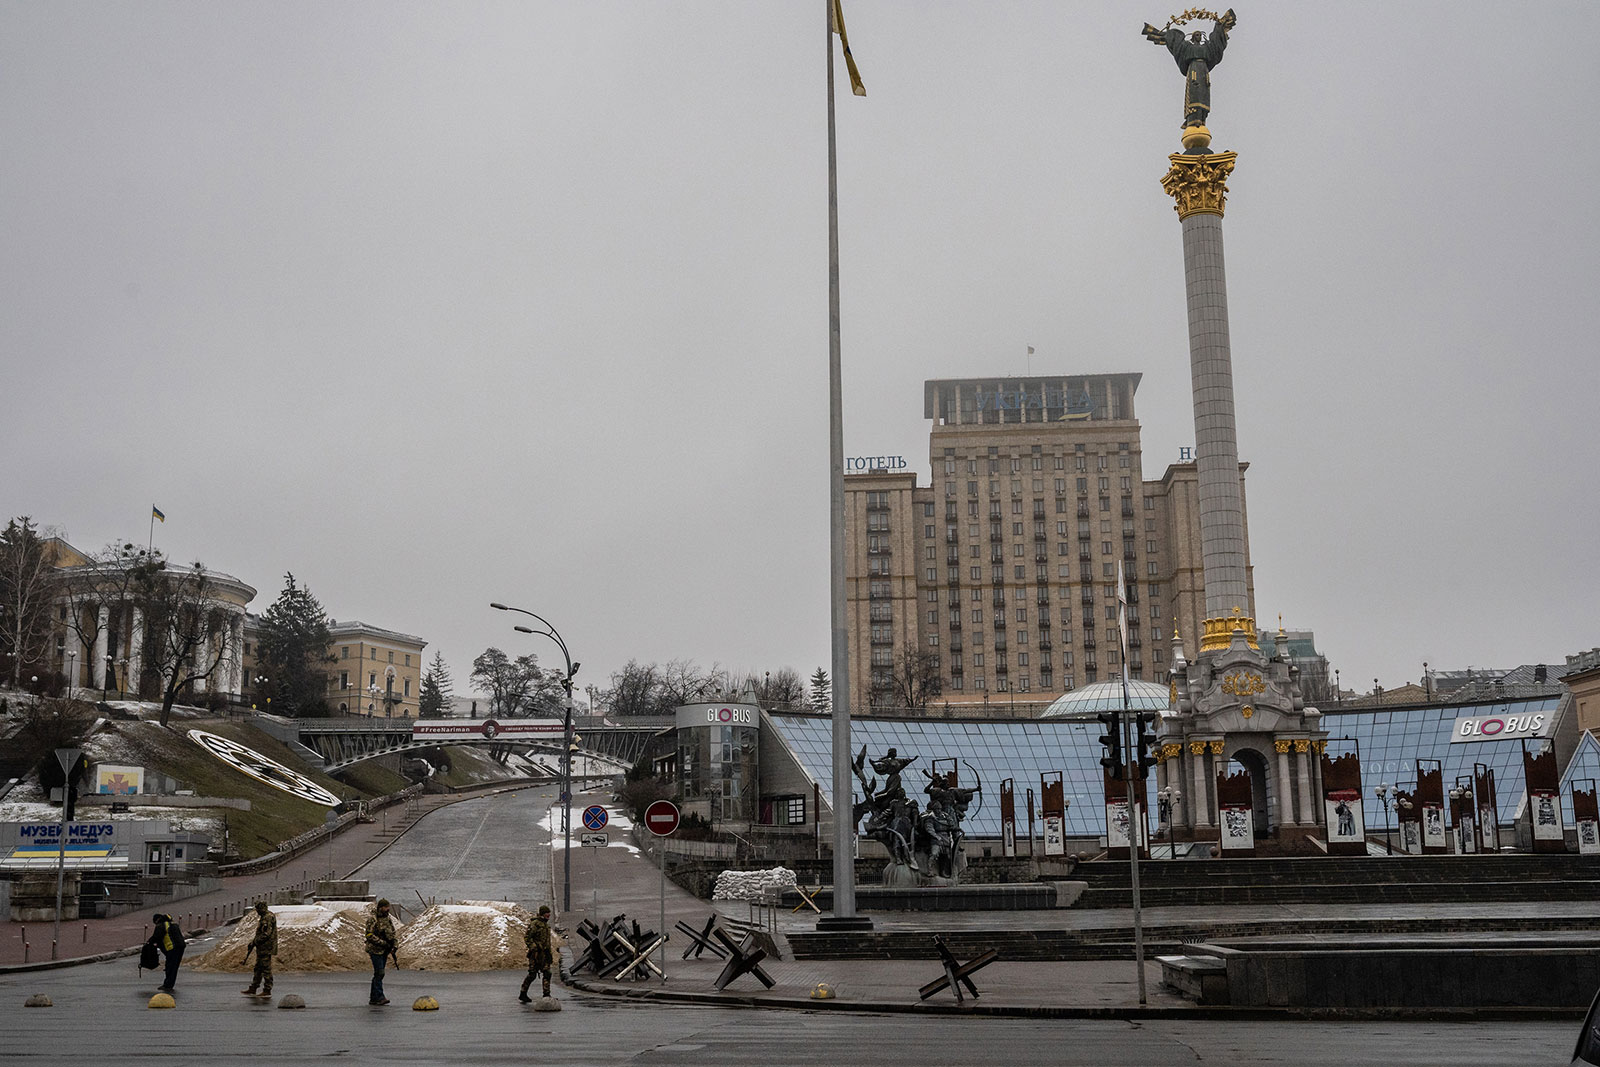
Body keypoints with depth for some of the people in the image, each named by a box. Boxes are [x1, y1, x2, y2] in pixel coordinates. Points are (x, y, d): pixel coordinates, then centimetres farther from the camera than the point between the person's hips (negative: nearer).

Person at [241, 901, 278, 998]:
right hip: (261, 948, 11)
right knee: (258, 968, 15)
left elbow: (266, 934, -22)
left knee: (266, 969, -6)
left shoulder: (268, 917, -17)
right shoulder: (263, 917, 16)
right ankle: (252, 989, 22)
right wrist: (254, 941, 13)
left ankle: (267, 991, -2)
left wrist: (254, 942, -15)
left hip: (266, 948, -11)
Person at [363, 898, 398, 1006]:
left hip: (385, 951, 7)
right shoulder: (372, 920, -11)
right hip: (376, 950, -7)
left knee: (378, 974, 10)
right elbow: (370, 936, -18)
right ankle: (379, 997, -12)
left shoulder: (389, 920, 12)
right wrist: (383, 943, -21)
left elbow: (392, 935, 18)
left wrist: (394, 948, 8)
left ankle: (373, 998, 15)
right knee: (379, 973, -13)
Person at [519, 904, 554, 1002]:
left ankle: (546, 995, -2)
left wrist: (550, 953, 23)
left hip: (544, 954, 8)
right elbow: (526, 937, -16)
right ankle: (523, 994, 10)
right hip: (536, 953, -8)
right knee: (532, 974, -3)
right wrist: (534, 948, -22)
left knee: (547, 974, -2)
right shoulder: (535, 924, -11)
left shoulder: (546, 925, 17)